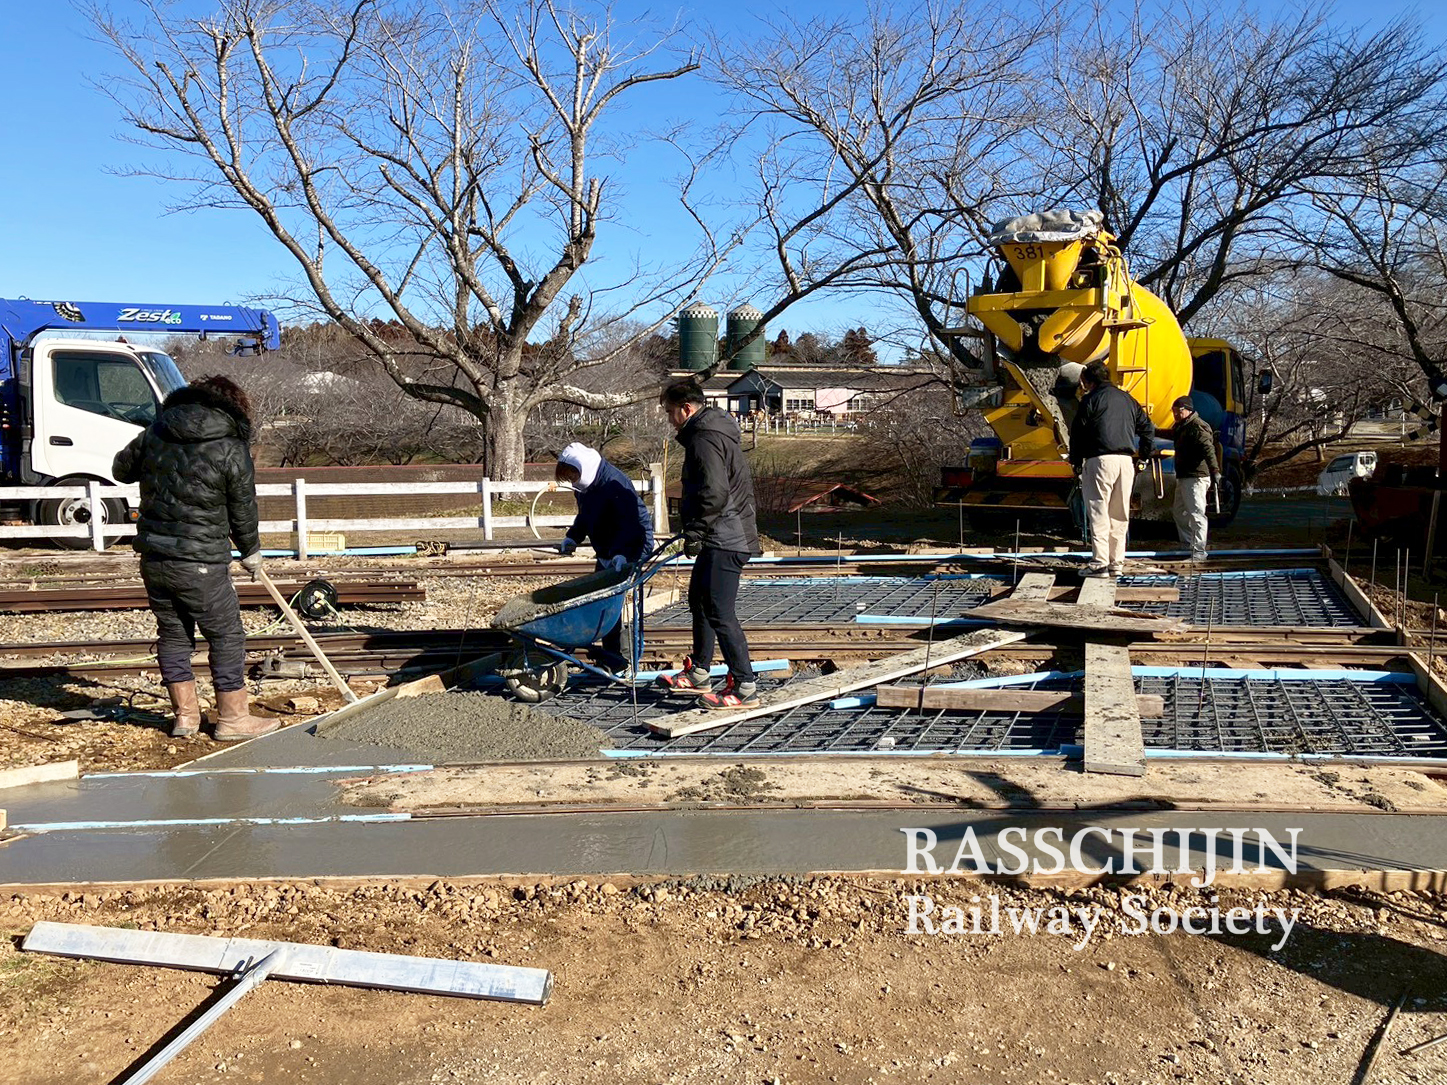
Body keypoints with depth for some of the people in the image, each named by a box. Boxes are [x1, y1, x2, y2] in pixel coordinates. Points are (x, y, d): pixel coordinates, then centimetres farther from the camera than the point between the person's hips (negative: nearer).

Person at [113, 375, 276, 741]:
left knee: (172, 633, 16)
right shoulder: (232, 450, -9)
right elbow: (243, 510, 0)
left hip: (153, 557, 6)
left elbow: (121, 469, 20)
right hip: (200, 564, -6)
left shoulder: (155, 433, 5)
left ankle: (185, 715, 23)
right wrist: (251, 552, 15)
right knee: (226, 637, 6)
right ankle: (233, 718, 12)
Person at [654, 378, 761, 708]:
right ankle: (699, 675, 33)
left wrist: (694, 532, -18)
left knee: (719, 613, -10)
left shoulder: (705, 438, -17)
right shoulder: (714, 430, 17)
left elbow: (715, 493, -27)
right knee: (699, 602, 21)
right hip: (721, 538, 12)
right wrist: (696, 531, 22)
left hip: (724, 541, -12)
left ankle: (745, 687, -5)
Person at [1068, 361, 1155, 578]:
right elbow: (1147, 429, 22)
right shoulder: (1128, 400, 19)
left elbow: (1077, 431, -3)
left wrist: (1076, 462, 7)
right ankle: (1117, 564, 13)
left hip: (1100, 460, -6)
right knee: (1119, 515, 11)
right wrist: (1143, 458, 26)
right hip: (1125, 462, 6)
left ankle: (1099, 563, -9)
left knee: (1098, 512, -4)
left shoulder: (1091, 399, 0)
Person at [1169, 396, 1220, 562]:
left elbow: (1208, 450, -27)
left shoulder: (1197, 427, -16)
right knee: (1179, 510, 21)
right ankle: (1188, 543, 33)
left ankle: (1199, 550, -11)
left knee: (1196, 513, -12)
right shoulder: (1182, 427, 18)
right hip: (1183, 477, 12)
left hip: (1195, 478, -12)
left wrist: (1215, 471, -36)